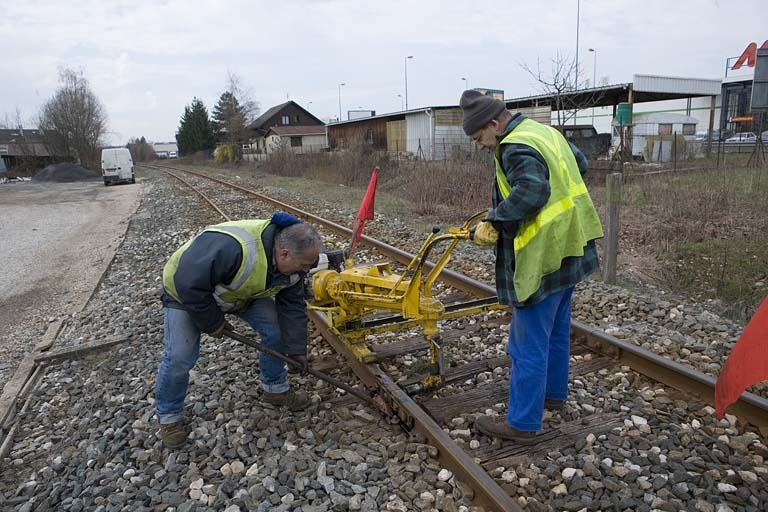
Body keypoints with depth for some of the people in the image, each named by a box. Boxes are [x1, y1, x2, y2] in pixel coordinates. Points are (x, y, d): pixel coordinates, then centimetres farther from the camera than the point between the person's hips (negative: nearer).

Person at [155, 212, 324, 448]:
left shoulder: (291, 263, -20)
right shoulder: (230, 248, -47)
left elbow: (292, 306, -9)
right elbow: (189, 286, -38)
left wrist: (296, 349, -9)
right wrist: (213, 323, -24)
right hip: (187, 291, -6)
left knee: (276, 329, -4)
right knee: (180, 357, -11)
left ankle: (275, 388, 18)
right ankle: (168, 416, 14)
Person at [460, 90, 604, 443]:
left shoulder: (516, 148, -20)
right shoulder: (545, 132, 11)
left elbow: (531, 191, -36)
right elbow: (580, 163, 24)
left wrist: (494, 222, -27)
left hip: (543, 258, -10)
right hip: (567, 250, 10)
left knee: (529, 344, -1)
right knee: (557, 331, 23)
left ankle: (522, 422, 11)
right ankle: (553, 394, 40)